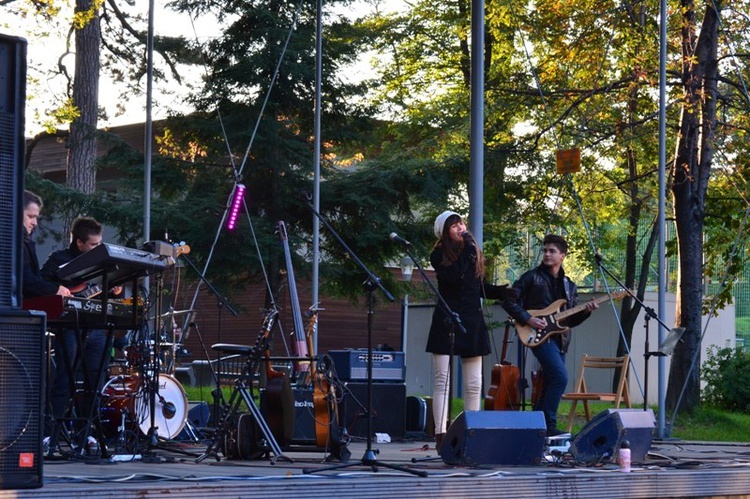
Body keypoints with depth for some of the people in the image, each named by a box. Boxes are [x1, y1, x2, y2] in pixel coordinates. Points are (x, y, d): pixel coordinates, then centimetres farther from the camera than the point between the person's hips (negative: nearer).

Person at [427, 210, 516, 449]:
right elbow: (453, 276, -22)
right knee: (443, 380, -6)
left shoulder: (474, 253, 13)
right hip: (446, 321, -5)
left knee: (473, 385, 4)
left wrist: (502, 292, 5)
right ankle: (441, 434, -8)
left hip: (472, 322, 5)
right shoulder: (439, 255, -3)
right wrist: (467, 249, -15)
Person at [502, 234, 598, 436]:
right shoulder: (532, 277, 0)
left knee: (550, 385, 6)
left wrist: (585, 312, -1)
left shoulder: (569, 286, 17)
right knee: (560, 377, -21)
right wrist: (527, 319, -15)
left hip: (559, 339, 7)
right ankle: (548, 425, -17)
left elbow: (571, 320, 18)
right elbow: (508, 301, -4)